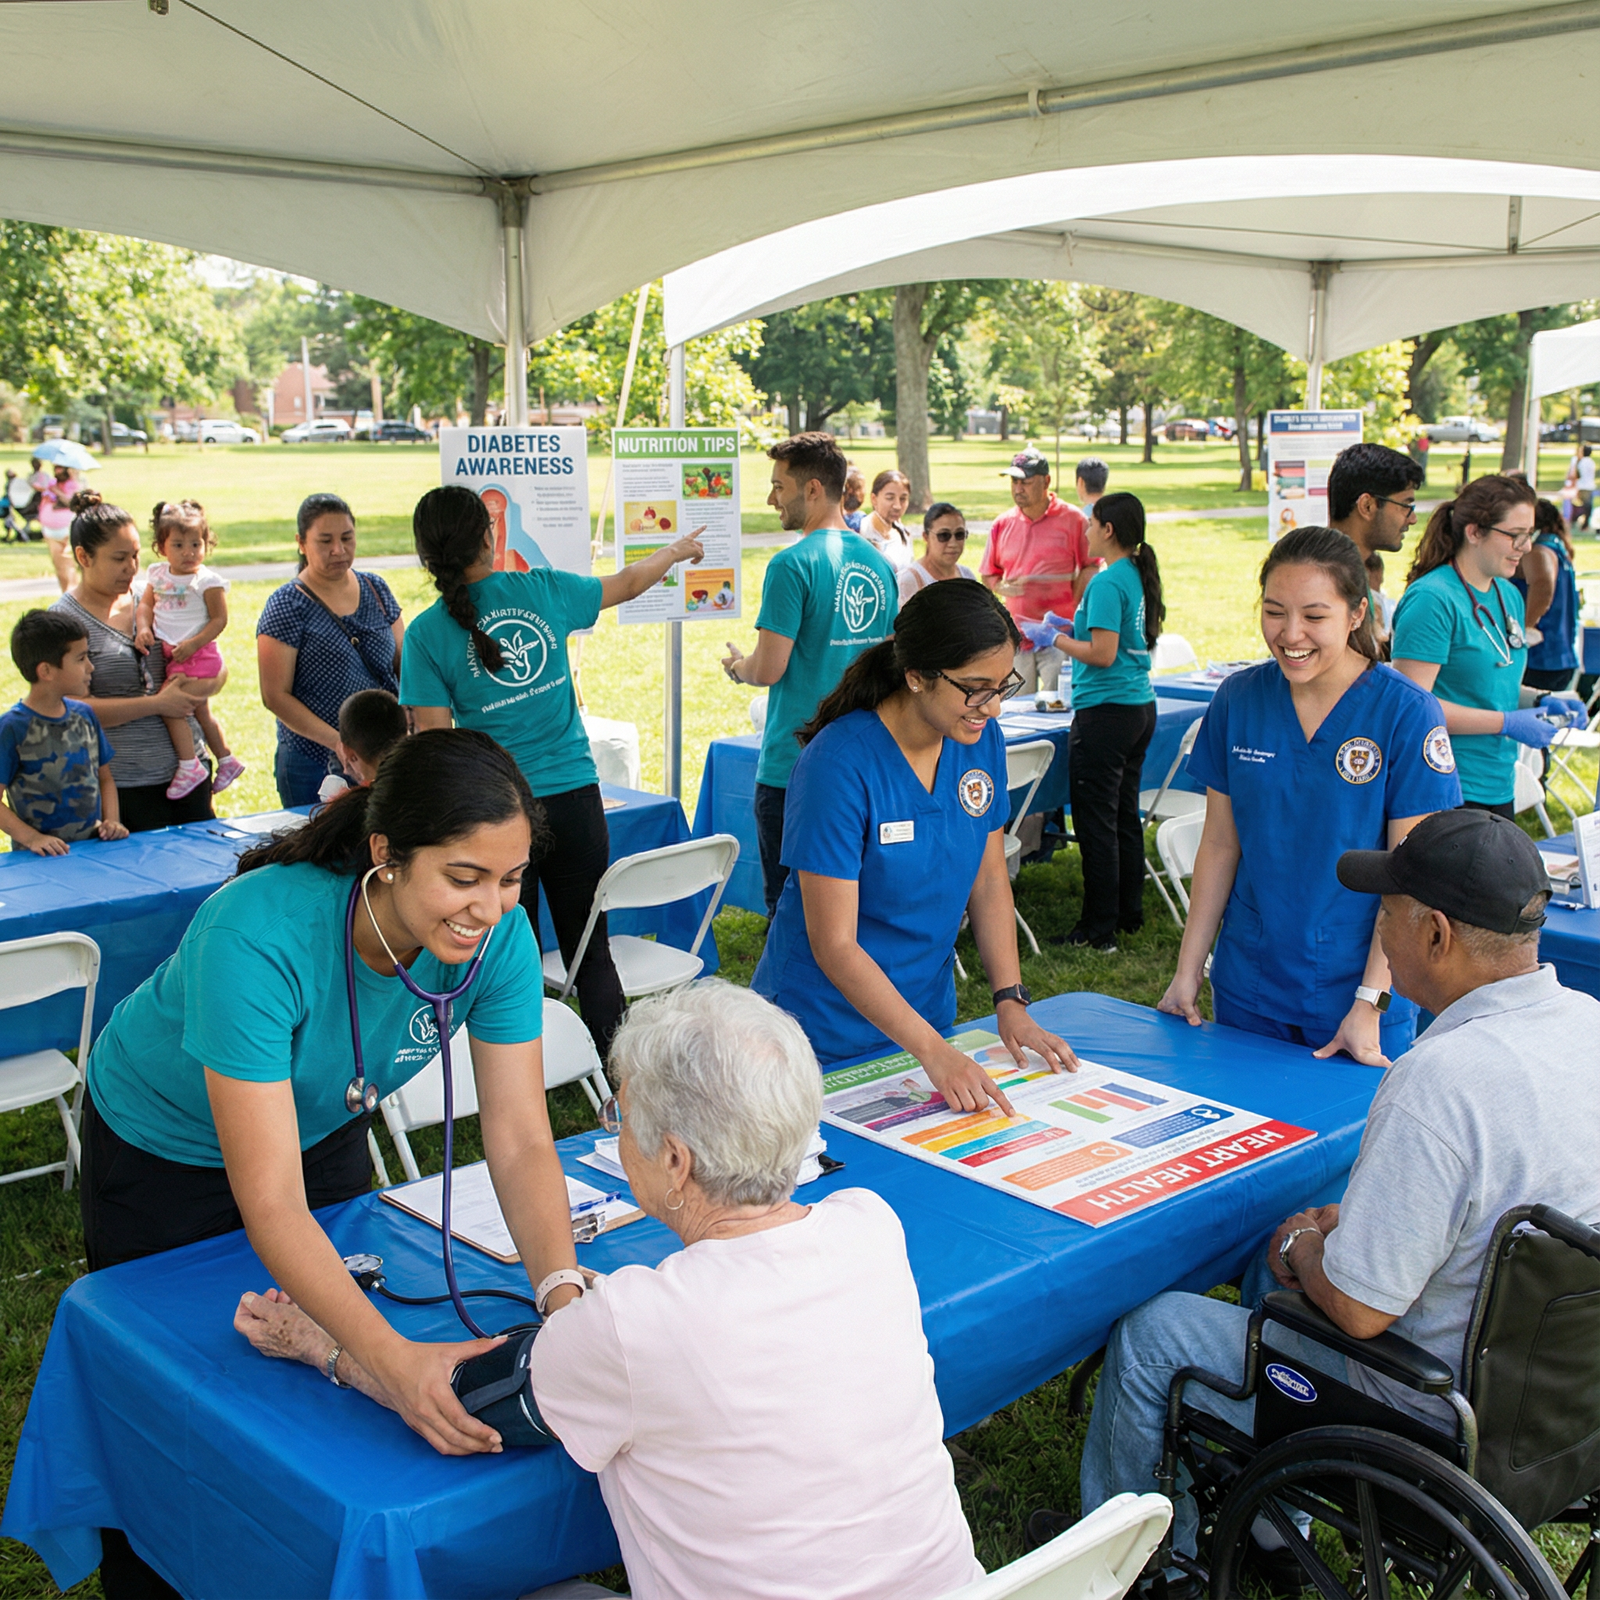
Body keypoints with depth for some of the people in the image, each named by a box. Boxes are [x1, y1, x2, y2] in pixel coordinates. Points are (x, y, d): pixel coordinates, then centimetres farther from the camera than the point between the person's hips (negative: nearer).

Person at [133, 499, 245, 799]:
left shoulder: (208, 580, -12)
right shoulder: (157, 574, 6)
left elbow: (219, 620, -13)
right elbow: (146, 604, 10)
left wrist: (193, 644, -22)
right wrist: (144, 628, -10)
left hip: (197, 654, -8)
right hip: (168, 651, 8)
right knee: (200, 711, 20)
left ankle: (188, 765, -8)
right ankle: (226, 760, 38)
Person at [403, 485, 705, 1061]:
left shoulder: (427, 634, -7)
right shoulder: (543, 590, -1)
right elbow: (625, 584, 17)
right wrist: (676, 550, 35)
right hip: (575, 795, 2)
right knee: (590, 949, 13)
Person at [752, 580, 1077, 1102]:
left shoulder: (982, 741, -6)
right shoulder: (837, 764, -25)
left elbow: (989, 880, 5)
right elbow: (834, 945, -25)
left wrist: (1011, 1001, -6)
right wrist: (932, 1050, -29)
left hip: (928, 1014, 6)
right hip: (824, 1036, -6)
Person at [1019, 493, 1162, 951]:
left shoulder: (1107, 582, -17)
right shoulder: (1139, 575, 11)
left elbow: (1103, 654, -20)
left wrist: (1054, 639, -9)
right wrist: (1072, 628, 18)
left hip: (1105, 712, -10)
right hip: (1140, 707, 10)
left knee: (1096, 821, -3)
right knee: (1125, 814, 17)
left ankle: (1100, 930, 2)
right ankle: (1129, 914, 26)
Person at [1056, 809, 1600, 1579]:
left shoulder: (1439, 1082, -34)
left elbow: (1358, 1307, -27)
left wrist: (1306, 1248, -6)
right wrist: (1351, 1224, 7)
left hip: (1433, 1423, -9)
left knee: (1150, 1334, 6)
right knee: (1285, 1270, 29)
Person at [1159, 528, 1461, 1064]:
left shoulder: (1407, 713, -13)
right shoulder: (1238, 699, -2)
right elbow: (1220, 843, 4)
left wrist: (1371, 1003, -16)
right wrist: (1187, 971, 2)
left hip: (1358, 990, -3)